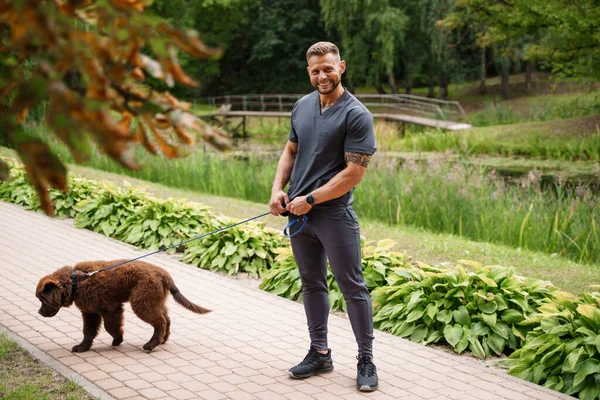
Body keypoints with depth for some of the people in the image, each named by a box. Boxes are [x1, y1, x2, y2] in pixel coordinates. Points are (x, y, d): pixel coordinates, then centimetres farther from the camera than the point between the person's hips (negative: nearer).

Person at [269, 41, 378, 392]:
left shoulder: (356, 115, -12)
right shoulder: (302, 106, 9)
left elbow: (355, 172, -16)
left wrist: (311, 199, -15)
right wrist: (278, 189, 3)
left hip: (335, 214, -7)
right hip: (298, 211, 7)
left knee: (352, 287, -1)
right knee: (312, 284, 14)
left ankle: (366, 360, 9)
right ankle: (320, 354, 25)